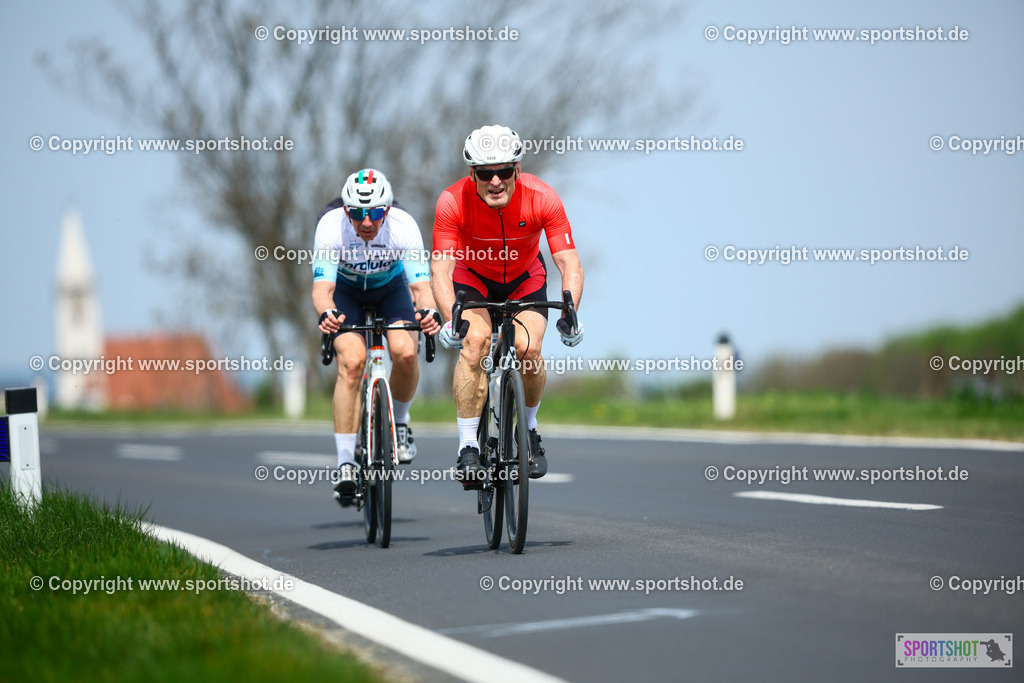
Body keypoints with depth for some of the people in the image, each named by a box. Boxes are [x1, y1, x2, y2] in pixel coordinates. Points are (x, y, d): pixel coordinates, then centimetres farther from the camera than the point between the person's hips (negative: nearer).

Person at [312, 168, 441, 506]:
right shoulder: (331, 226, -34)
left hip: (390, 287, 1)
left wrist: (427, 311, -59)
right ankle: (346, 463, -20)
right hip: (345, 291, -1)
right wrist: (326, 313, -63)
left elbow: (421, 284, -37)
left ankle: (399, 421, 6)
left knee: (405, 353, -25)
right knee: (351, 361, -24)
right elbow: (322, 285, -41)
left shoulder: (403, 226, -32)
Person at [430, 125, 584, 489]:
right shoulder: (453, 201, -30)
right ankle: (468, 449, -22)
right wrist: (451, 319, -51)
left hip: (525, 278, 1)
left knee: (528, 349, -23)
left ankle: (529, 428, 6)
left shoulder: (542, 198, -29)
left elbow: (569, 262, -31)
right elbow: (441, 268, -34)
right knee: (475, 342, -28)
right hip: (473, 277, 0)